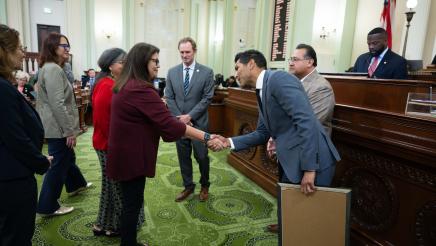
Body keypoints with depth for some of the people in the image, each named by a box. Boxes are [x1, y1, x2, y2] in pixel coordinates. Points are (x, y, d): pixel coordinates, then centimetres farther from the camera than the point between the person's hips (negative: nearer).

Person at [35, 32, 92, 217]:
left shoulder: (50, 68, 15)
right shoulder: (53, 69, -19)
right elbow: (58, 104, -26)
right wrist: (69, 130, -23)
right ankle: (47, 207, 13)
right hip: (58, 127, -11)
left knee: (67, 157, 25)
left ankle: (75, 185, 46)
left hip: (56, 126, 11)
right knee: (58, 165, 0)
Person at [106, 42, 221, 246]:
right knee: (132, 203, 6)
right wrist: (207, 137, -30)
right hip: (132, 156, -10)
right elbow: (168, 123, -31)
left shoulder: (126, 85, 8)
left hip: (126, 152, 10)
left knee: (131, 201, 23)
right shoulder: (141, 89, -25)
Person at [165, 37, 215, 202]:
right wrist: (180, 117, -8)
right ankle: (188, 186, 28)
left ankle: (204, 186, 29)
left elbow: (207, 98, -8)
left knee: (202, 156, 6)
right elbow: (169, 97, 4)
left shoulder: (206, 72, -5)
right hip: (179, 122, 3)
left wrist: (190, 116, -14)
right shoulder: (172, 72, 4)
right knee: (183, 157, 11)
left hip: (198, 122, -3)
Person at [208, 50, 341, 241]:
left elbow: (306, 121, -23)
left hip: (312, 162, -9)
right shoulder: (262, 91, 14)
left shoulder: (279, 79, -15)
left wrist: (309, 168, -25)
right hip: (290, 162, 9)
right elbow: (262, 133, 15)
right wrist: (229, 142, 3)